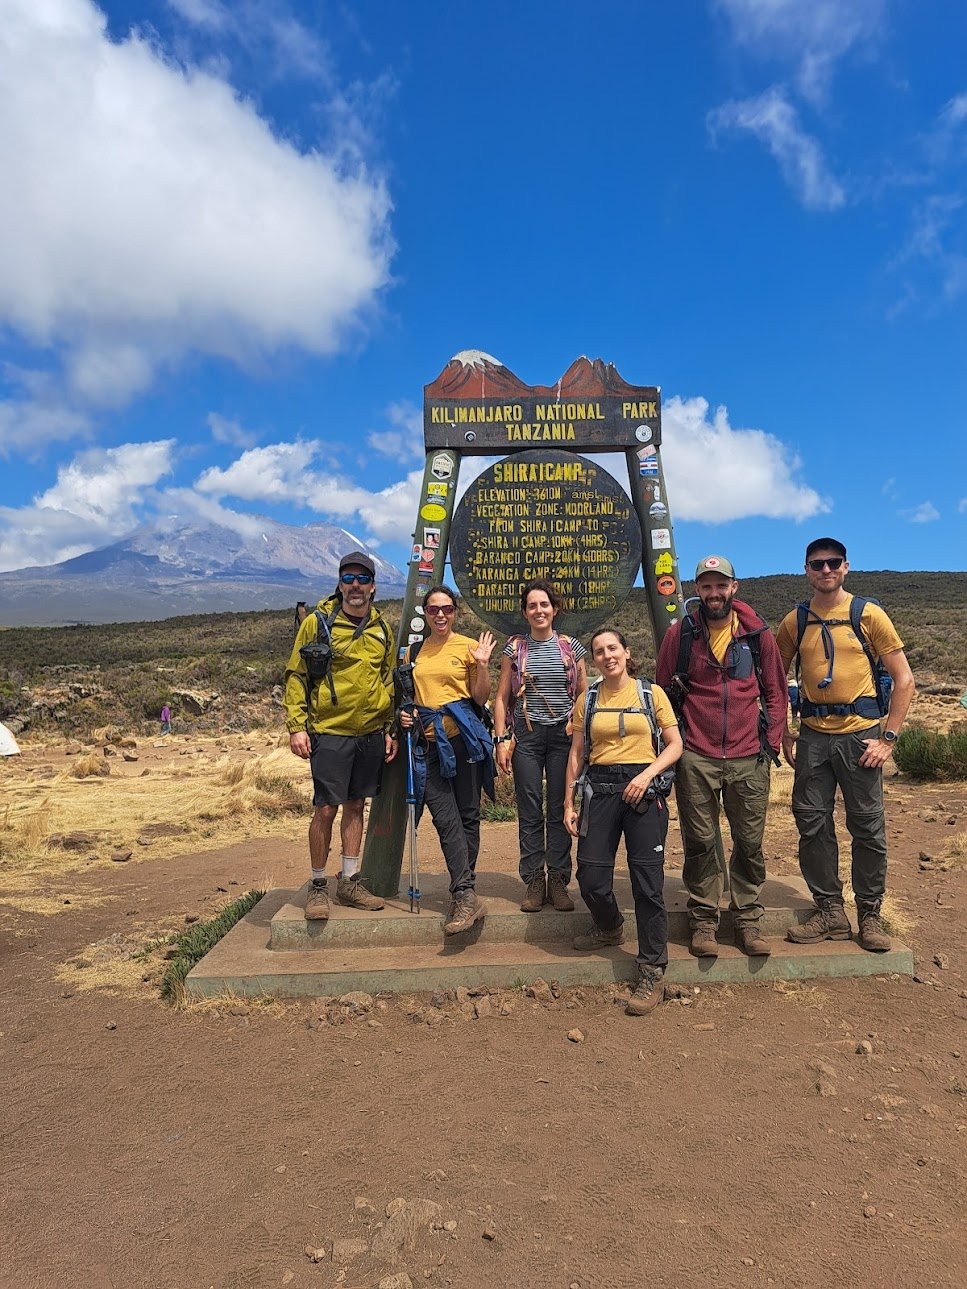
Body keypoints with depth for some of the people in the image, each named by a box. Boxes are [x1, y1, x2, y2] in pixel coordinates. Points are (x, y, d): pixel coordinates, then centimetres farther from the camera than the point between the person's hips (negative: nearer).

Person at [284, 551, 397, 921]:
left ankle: (349, 881, 24)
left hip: (371, 734, 4)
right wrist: (296, 726, -10)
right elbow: (296, 676, -3)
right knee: (325, 809, -2)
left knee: (356, 805, 13)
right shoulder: (317, 622, -4)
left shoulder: (382, 630, 9)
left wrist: (390, 730, 12)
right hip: (329, 731, -4)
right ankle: (318, 885, 15)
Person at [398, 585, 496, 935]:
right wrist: (405, 714, 3)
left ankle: (462, 891, 15)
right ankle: (466, 896, -4)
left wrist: (482, 664, -13)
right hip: (429, 741, 3)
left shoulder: (469, 646, 2)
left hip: (463, 737, -3)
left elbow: (481, 698, 2)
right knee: (445, 818, -6)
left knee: (467, 814, 3)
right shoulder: (413, 652, 14)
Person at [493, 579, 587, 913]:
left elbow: (584, 694, 12)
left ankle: (558, 881, 13)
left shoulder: (571, 647, 6)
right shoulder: (514, 648, 5)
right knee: (529, 811, 2)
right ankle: (534, 882, 11)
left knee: (560, 809, 3)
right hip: (526, 735, 0)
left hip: (563, 735, 0)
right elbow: (501, 698, 5)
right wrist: (501, 739, -2)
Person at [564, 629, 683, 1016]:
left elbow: (675, 745, 4)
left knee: (647, 880, -3)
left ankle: (652, 973, 10)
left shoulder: (651, 693, 4)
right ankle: (610, 928, 33)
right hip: (599, 788, 2)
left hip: (644, 789, -2)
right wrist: (568, 803, 4)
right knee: (590, 878, -1)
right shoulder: (587, 699, 10)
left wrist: (646, 774, -11)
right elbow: (576, 754, 9)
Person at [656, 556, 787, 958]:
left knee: (750, 842, 8)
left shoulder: (758, 633, 4)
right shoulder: (679, 633, 1)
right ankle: (703, 919, 20)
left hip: (749, 759, 1)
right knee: (700, 842, 6)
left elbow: (775, 691, 11)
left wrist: (772, 743, 6)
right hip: (695, 758, -1)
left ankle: (747, 918, 24)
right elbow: (662, 691, 7)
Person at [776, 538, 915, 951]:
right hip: (813, 735, 3)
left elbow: (904, 680, -1)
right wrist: (783, 735, 4)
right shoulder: (795, 621, 6)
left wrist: (888, 738, -7)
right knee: (812, 824, 6)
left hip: (859, 733, -2)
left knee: (868, 827, 5)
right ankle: (830, 911, 21)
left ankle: (870, 914, 21)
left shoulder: (868, 614, -1)